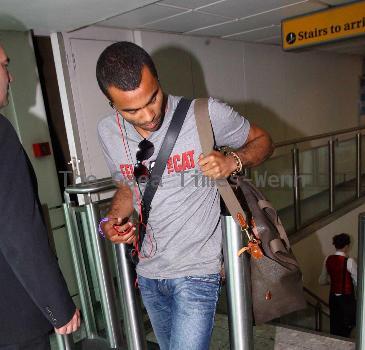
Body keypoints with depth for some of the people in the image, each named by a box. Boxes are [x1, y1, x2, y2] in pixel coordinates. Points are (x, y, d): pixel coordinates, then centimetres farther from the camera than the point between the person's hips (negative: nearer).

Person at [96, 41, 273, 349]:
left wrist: (233, 161, -23)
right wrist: (113, 219, -6)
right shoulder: (108, 132, -3)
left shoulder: (205, 113, -17)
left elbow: (261, 140, -2)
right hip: (148, 271, 6)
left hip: (197, 270, -5)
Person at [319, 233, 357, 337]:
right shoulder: (349, 261, -18)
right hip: (346, 297, -5)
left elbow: (322, 281, 6)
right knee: (346, 327, 10)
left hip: (333, 296, 5)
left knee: (334, 325, 17)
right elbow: (358, 282, -12)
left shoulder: (328, 259, -2)